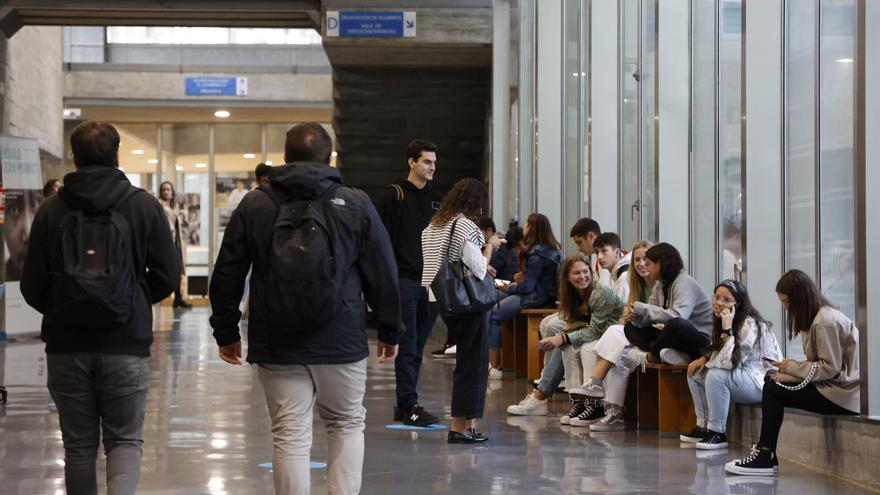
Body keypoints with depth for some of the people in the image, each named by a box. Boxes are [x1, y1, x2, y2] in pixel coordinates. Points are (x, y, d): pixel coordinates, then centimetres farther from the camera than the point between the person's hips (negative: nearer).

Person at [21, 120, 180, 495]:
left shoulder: (50, 210, 0)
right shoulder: (144, 206, -2)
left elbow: (32, 287, 0)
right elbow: (168, 276, -1)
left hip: (66, 347, 1)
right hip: (126, 344, -1)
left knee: (79, 446, 12)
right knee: (125, 439, 8)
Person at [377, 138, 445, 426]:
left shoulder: (437, 198, 16)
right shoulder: (395, 195, -3)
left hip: (431, 282, 6)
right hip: (404, 281, -6)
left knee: (417, 348, 9)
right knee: (408, 347, -7)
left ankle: (404, 406, 15)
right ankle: (409, 406, -6)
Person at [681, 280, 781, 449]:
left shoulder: (750, 325, -22)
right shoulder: (719, 321, 5)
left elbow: (731, 362, -29)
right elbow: (718, 353, 19)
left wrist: (727, 330, -31)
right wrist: (704, 358, -2)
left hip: (761, 381, -10)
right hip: (738, 377, 10)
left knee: (716, 375, -30)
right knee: (695, 373, 6)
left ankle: (717, 433, -19)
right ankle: (703, 426, 10)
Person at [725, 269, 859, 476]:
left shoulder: (825, 320, -17)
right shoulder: (818, 316, 14)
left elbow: (830, 368, -19)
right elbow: (821, 364, 10)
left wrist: (793, 367, -11)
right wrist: (793, 372, -5)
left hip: (842, 393, -10)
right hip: (830, 386, 10)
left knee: (773, 389, -13)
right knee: (771, 380, 3)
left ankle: (765, 458, -7)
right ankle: (764, 451, -1)